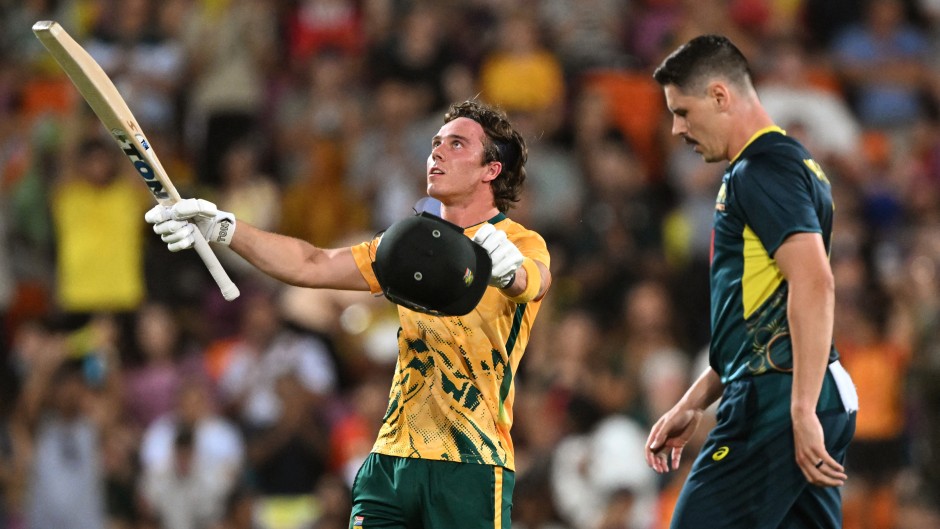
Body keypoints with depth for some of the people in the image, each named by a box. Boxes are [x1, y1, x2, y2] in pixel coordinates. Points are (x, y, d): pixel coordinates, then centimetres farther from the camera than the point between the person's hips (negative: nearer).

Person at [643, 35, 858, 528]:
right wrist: (691, 405, 28)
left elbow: (813, 284, -23)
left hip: (775, 401, -10)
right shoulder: (790, 164, 22)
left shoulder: (761, 170, -10)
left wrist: (803, 411, -26)